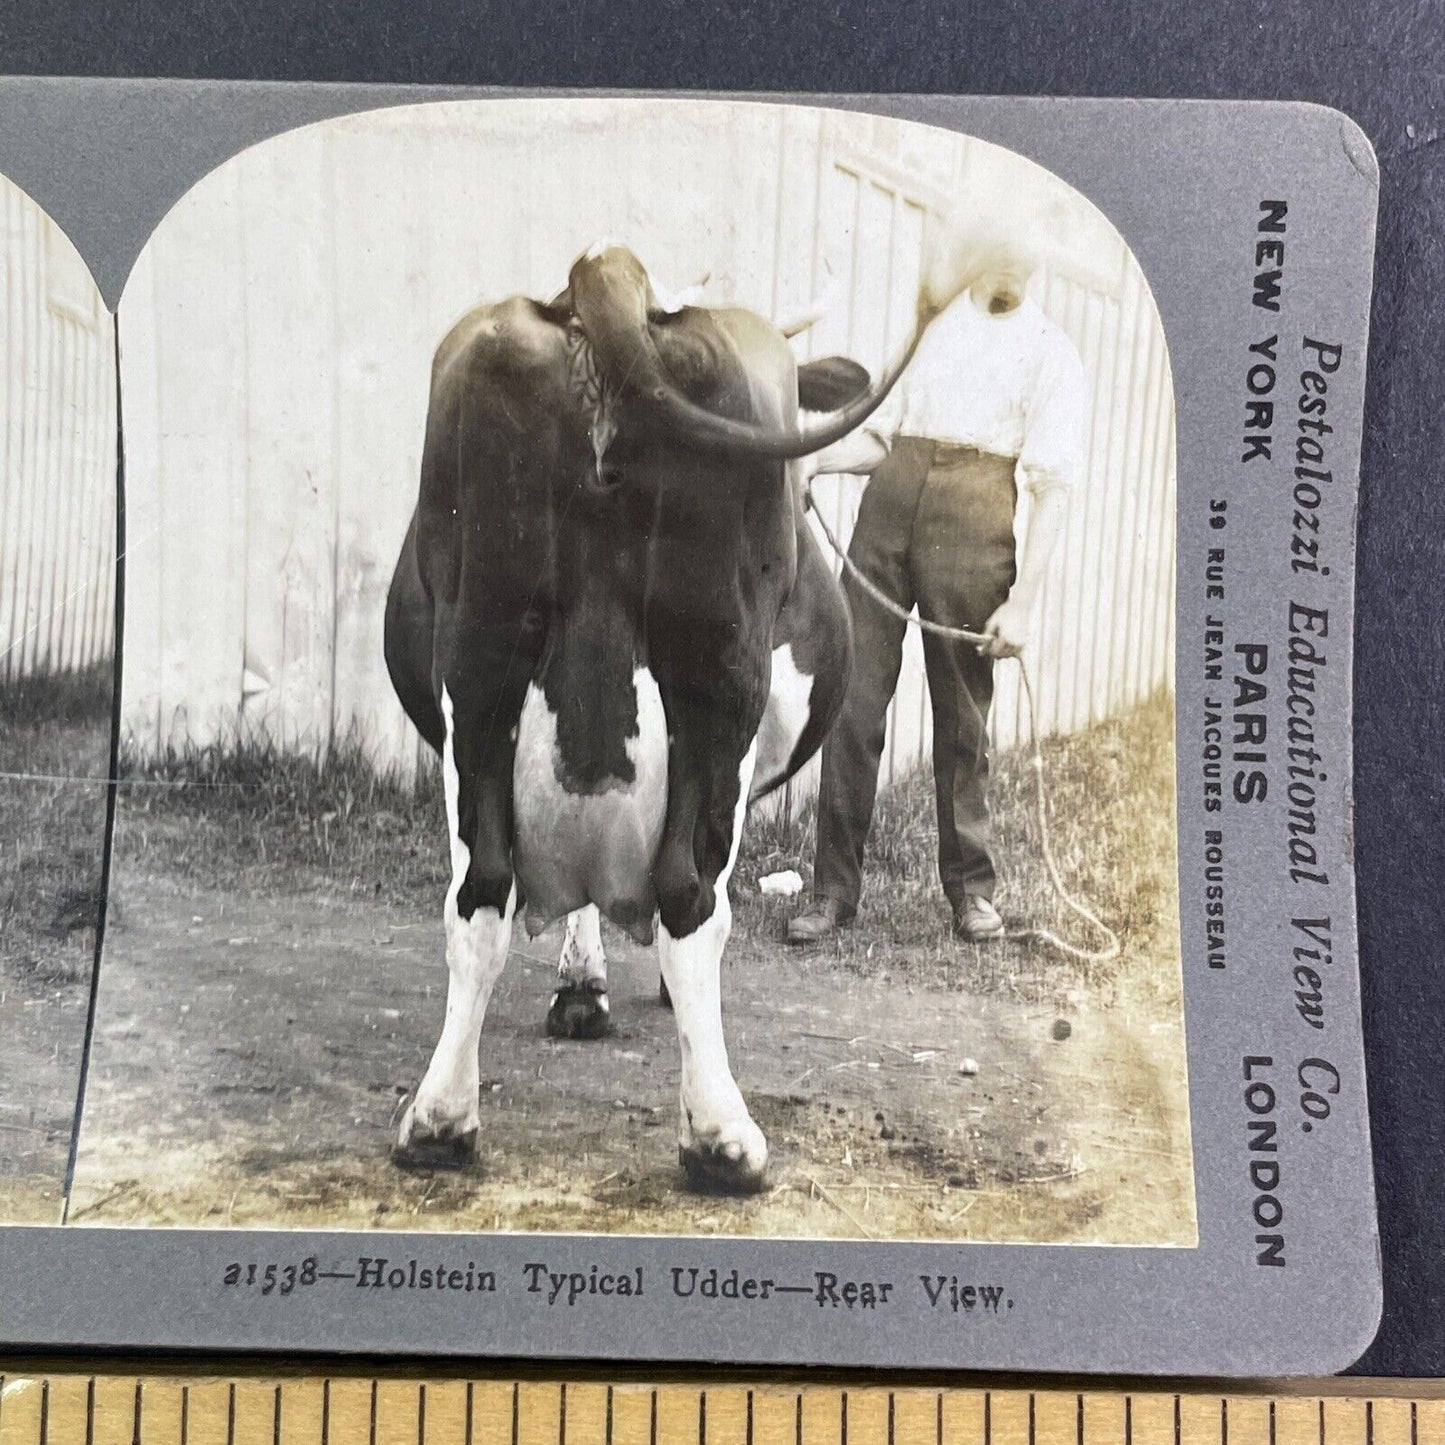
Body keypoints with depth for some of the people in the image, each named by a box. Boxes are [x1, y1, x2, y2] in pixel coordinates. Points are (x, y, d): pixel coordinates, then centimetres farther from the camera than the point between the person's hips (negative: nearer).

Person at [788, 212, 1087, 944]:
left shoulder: (1049, 351, 7)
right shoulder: (937, 328, 23)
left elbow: (1053, 487, -2)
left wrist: (1023, 600, -11)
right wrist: (811, 459, 0)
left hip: (972, 520, -4)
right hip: (888, 505, 4)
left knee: (962, 716, 3)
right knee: (853, 703, -2)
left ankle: (971, 889, 18)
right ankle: (834, 888, 5)